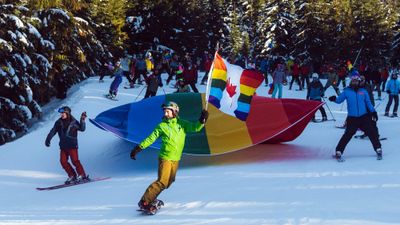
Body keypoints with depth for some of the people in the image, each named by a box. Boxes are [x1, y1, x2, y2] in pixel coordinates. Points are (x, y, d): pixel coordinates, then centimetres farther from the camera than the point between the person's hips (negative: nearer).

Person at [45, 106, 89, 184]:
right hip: (63, 146, 5)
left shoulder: (73, 122, -4)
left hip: (72, 145, -5)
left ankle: (82, 176, -1)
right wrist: (48, 139, -7)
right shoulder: (59, 122, 5)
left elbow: (82, 129, -5)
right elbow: (53, 131, 4)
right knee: (63, 161, -3)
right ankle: (72, 176, 8)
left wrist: (82, 120, -17)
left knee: (75, 160, -11)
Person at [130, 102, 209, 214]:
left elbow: (195, 128, -2)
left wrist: (202, 120, -21)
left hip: (176, 159, 5)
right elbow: (150, 139, -1)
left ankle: (151, 199, 25)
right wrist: (138, 148, -7)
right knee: (162, 181, -14)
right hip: (165, 158, -5)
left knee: (169, 181, 12)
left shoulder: (182, 124, 4)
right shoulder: (162, 126, -3)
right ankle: (144, 202, -9)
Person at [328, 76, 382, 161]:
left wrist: (373, 112, 8)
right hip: (352, 118, -2)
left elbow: (368, 102, 13)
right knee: (348, 135, -10)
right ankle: (338, 152, -3)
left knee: (372, 132, 2)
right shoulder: (346, 92, 2)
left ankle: (378, 149, 18)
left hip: (364, 117, 3)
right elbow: (339, 100, 1)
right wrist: (334, 99, -20)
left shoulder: (363, 91, 7)